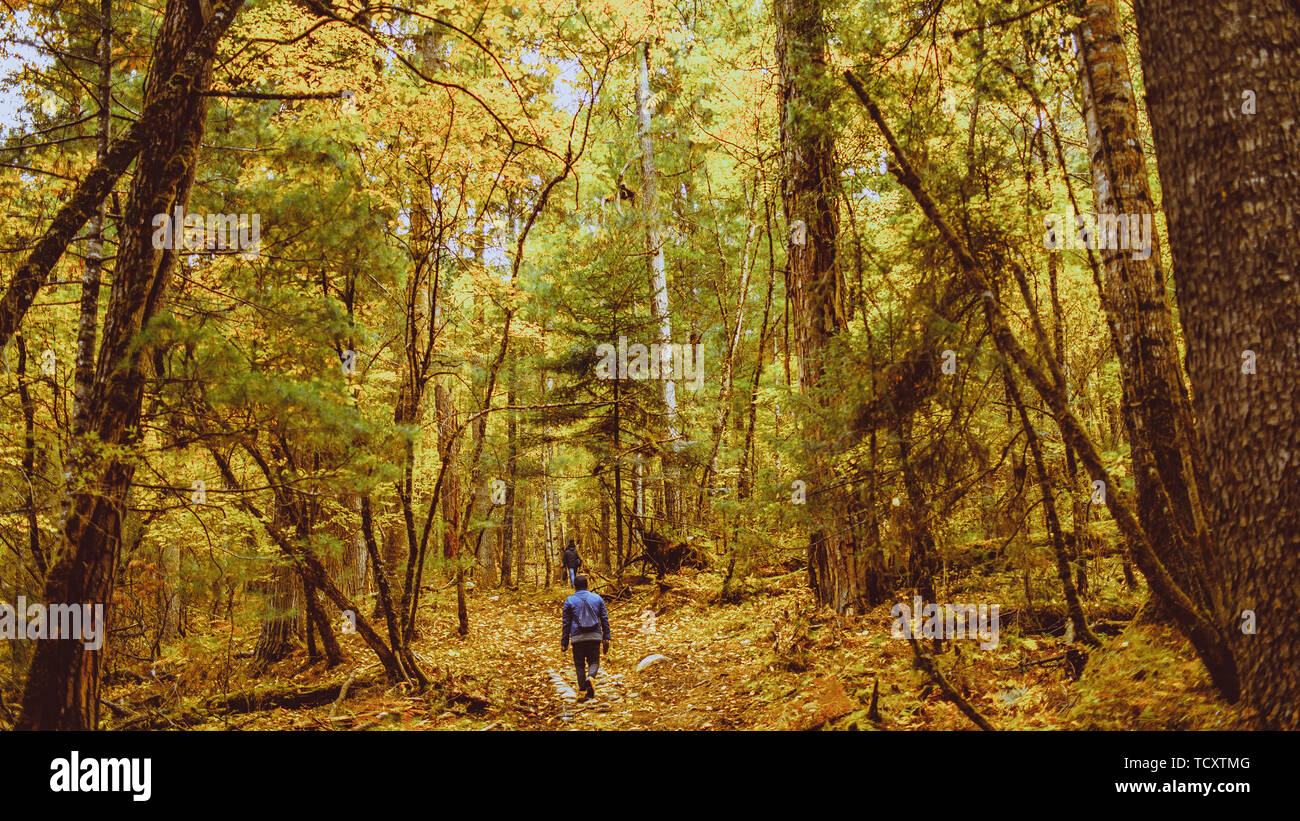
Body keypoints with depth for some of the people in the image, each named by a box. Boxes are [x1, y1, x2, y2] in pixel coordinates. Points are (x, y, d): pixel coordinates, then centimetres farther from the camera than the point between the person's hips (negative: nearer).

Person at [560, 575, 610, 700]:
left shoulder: (569, 601, 4)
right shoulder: (597, 598, 9)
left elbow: (566, 623, 4)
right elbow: (605, 619, 7)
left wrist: (564, 642, 9)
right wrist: (606, 638, 9)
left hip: (578, 638, -1)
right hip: (595, 636, 1)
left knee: (580, 664, 10)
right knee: (594, 661, 11)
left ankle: (583, 691, 4)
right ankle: (590, 677, -19)